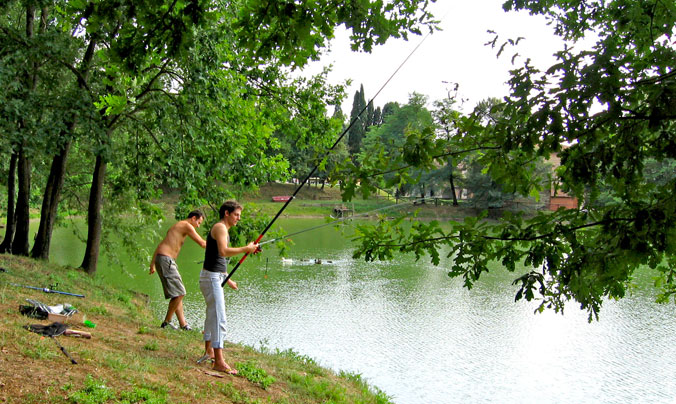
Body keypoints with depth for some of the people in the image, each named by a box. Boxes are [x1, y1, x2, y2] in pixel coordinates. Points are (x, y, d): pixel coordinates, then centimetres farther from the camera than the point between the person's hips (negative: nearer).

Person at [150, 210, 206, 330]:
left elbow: (160, 245, 24)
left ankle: (183, 324, 7)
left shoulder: (177, 226, 24)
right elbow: (202, 243, -9)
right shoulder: (187, 226, -5)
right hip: (166, 260, -10)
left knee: (178, 293, 8)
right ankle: (167, 322, -2)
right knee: (179, 293, -10)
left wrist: (152, 263, 24)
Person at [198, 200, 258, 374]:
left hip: (216, 277, 11)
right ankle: (219, 362, -17)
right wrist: (246, 249, -23)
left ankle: (209, 351, 35)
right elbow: (223, 251, -29)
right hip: (211, 277, -11)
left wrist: (227, 279, 26)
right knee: (219, 318, -15)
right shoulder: (220, 227, -13)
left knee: (212, 314, 21)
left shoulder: (223, 229, 19)